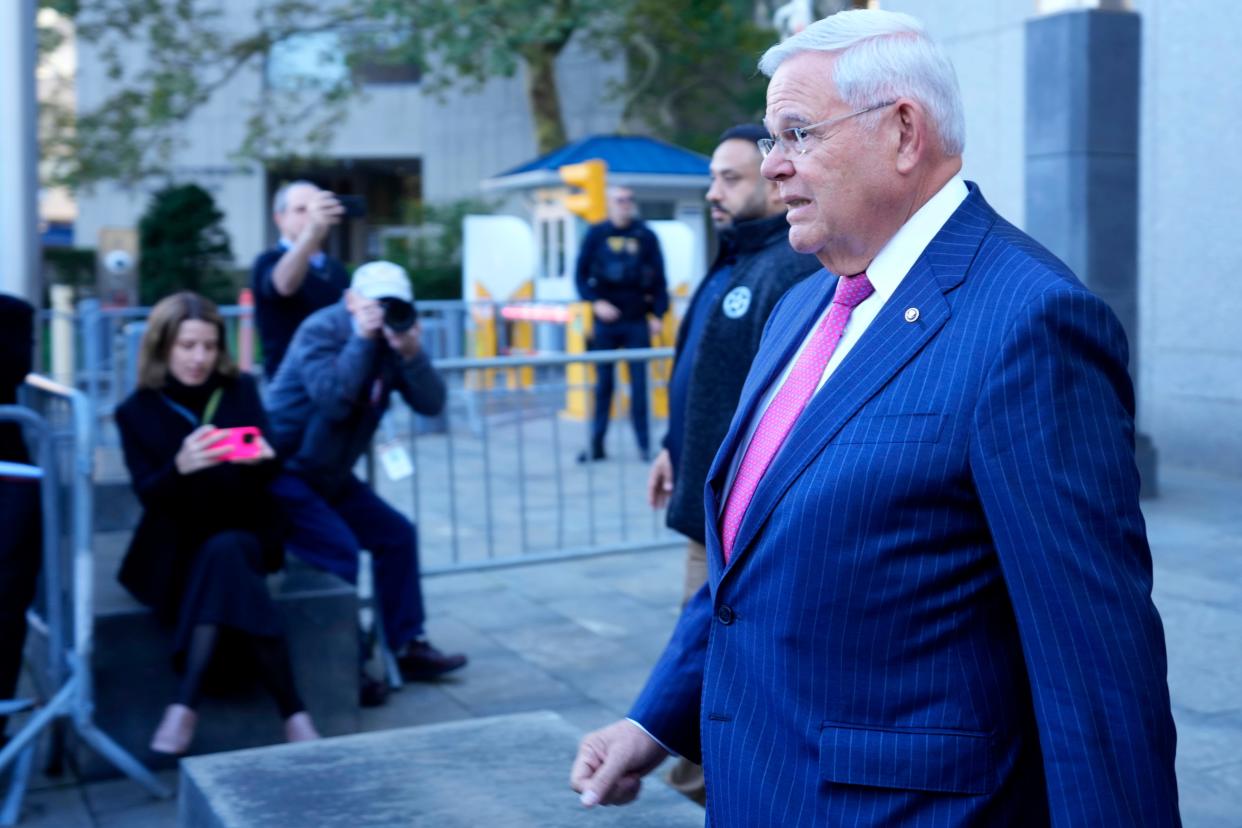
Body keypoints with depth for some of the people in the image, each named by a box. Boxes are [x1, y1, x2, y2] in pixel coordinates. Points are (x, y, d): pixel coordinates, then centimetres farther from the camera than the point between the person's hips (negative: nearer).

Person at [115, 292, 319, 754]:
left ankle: (187, 705, -36)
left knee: (225, 552, -35)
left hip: (243, 534, 1)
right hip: (176, 548, -1)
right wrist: (180, 466, -33)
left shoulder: (240, 391, 6)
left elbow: (268, 474, 1)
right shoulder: (136, 412, 2)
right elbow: (148, 494, -10)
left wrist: (262, 458, -24)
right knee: (227, 570, -34)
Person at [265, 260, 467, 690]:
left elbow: (431, 404, -9)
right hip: (282, 470, -8)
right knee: (338, 549, -21)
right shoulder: (320, 331, -18)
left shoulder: (392, 339, 1)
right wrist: (361, 340, -30)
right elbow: (333, 400, -33)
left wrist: (412, 353, -24)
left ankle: (407, 647, 14)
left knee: (397, 535, 6)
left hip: (330, 475, 8)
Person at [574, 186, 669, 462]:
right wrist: (596, 302, -9)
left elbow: (659, 278, 5)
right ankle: (596, 444, 10)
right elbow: (581, 274, 5)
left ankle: (644, 443, 7)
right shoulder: (596, 235, 5)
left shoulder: (646, 236, 3)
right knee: (602, 384, 5)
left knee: (639, 383, 0)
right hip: (605, 320, 1)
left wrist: (657, 314, -2)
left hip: (637, 322, -1)